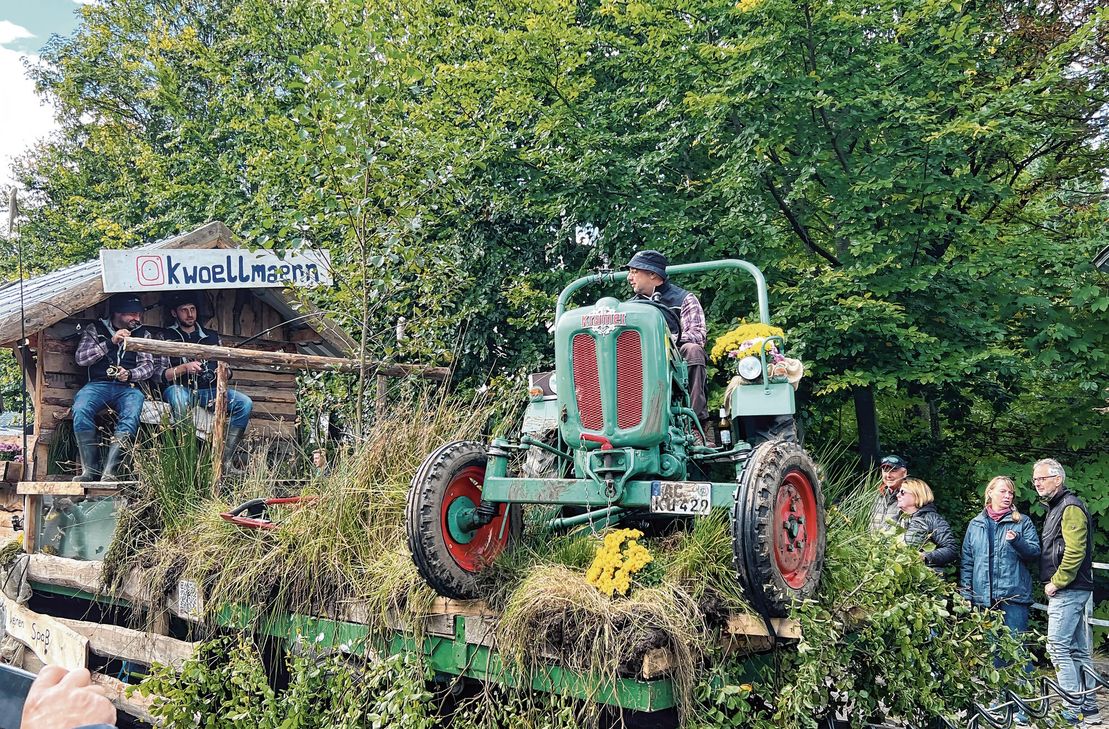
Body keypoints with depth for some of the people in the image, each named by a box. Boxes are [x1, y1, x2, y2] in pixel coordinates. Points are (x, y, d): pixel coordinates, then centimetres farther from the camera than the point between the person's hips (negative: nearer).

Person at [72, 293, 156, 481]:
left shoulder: (142, 334, 20)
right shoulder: (94, 330, 16)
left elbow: (148, 366, 11)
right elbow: (80, 358, 3)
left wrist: (130, 374, -12)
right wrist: (111, 342, -7)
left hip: (128, 387, 1)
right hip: (98, 384, 0)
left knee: (130, 418, -34)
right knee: (81, 410, -34)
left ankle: (108, 472, -41)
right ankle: (90, 470, -30)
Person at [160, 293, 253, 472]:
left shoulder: (212, 336, 20)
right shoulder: (166, 337, 9)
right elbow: (160, 376, 0)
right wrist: (185, 368, -17)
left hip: (209, 390, 3)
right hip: (180, 388, -3)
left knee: (245, 403, -22)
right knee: (179, 399, -40)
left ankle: (224, 459, -23)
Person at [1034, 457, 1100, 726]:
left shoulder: (1070, 507, -13)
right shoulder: (1056, 507, 19)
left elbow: (1075, 552, -23)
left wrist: (1056, 582, -17)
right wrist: (1052, 583, 14)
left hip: (1068, 590, -10)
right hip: (1073, 590, 10)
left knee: (1058, 647, -9)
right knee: (1079, 650, 12)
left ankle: (1077, 710, -7)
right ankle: (1088, 709, 18)